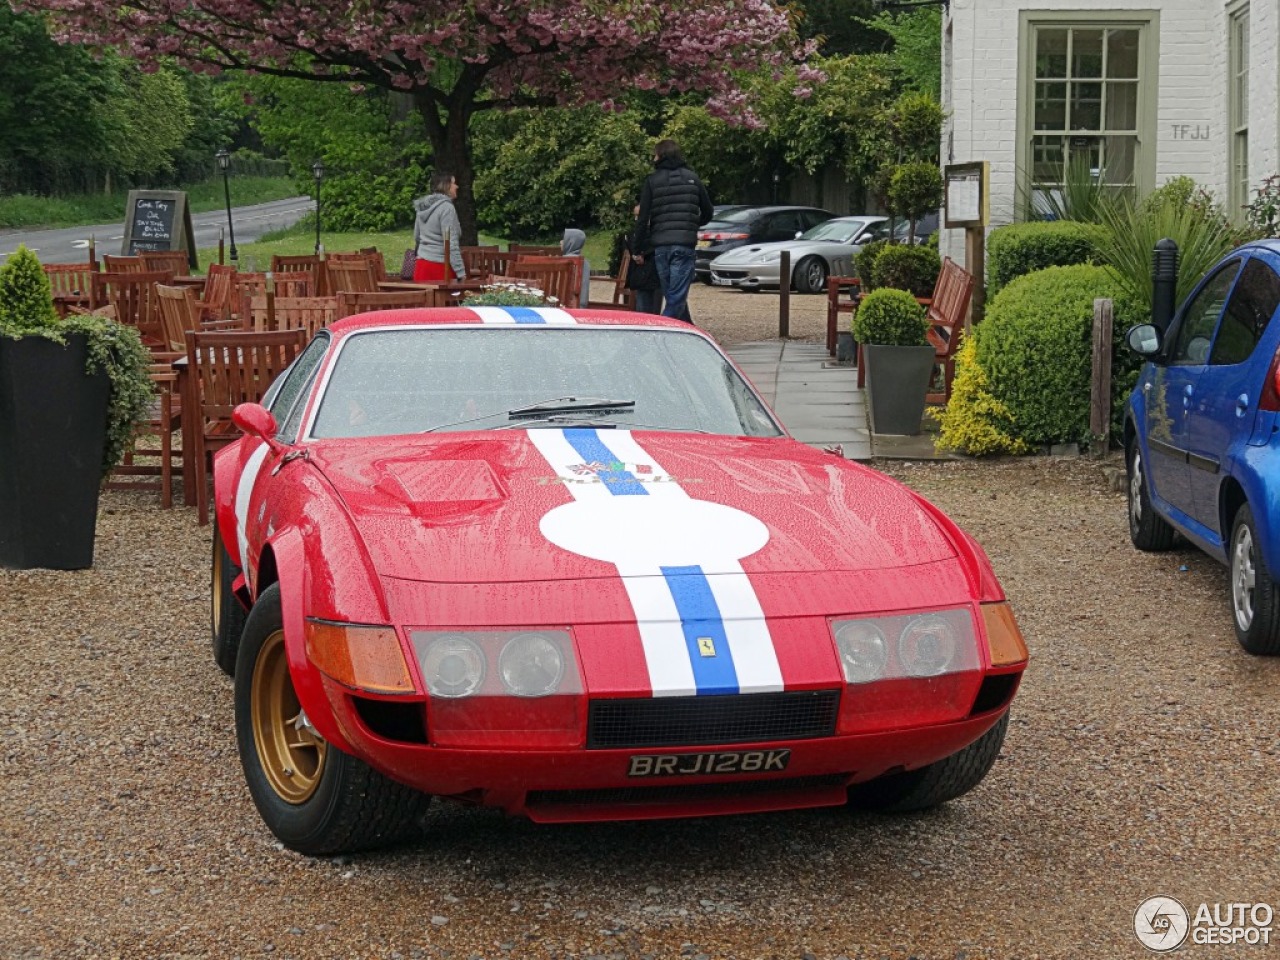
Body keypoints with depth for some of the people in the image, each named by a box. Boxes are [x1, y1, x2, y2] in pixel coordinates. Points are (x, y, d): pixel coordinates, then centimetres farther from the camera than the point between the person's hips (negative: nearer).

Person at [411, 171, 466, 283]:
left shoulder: (423, 207, 12)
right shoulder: (446, 208, -12)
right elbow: (451, 245, -17)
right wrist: (461, 274, -17)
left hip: (422, 266, 8)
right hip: (440, 267, -8)